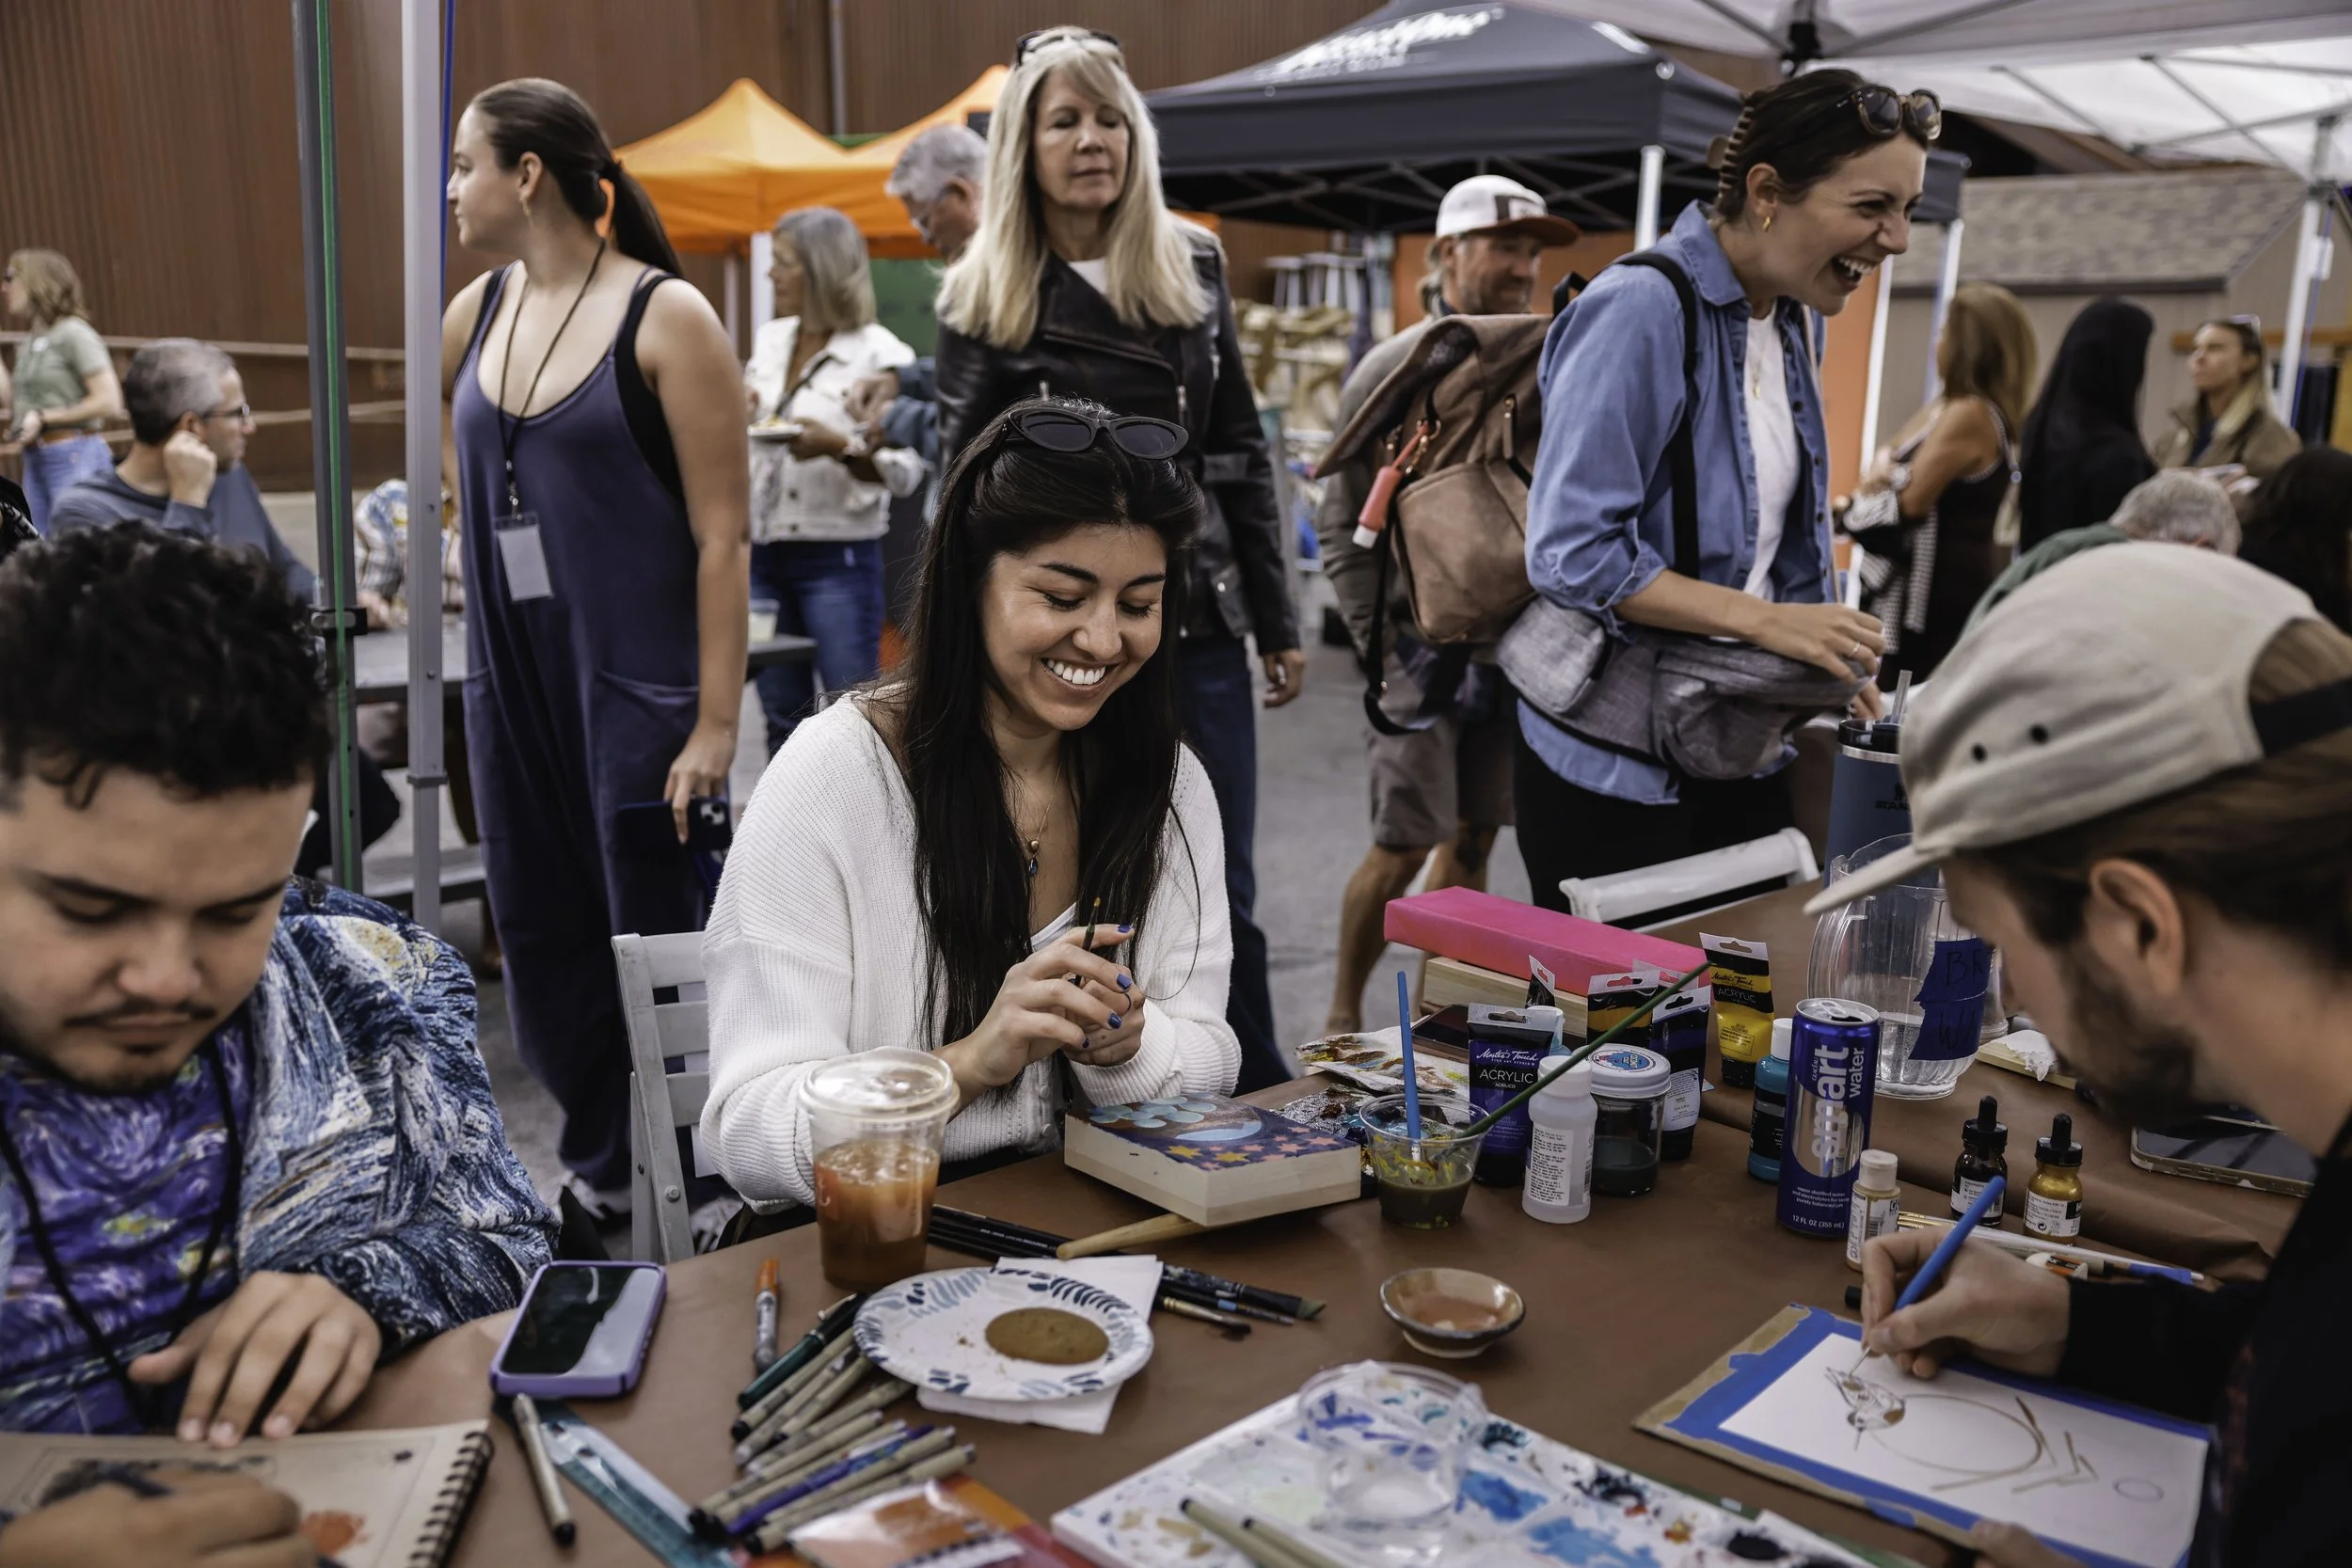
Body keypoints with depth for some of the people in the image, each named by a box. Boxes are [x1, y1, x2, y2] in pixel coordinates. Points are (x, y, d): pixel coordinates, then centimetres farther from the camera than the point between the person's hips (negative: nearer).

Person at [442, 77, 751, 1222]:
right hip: (509, 685, 7)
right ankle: (600, 1166, 29)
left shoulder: (666, 317, -10)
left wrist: (717, 722, -18)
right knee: (541, 935, 12)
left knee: (658, 937, 1)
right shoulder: (476, 312, 8)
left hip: (637, 687, -6)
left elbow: (723, 535, -14)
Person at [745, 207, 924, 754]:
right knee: (783, 710, 13)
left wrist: (840, 447, -26)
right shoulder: (769, 340, 10)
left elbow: (905, 471, -12)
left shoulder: (879, 353, -9)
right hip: (763, 551, 6)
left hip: (838, 558, -6)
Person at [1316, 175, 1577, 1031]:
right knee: (1403, 845, -5)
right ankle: (1343, 1015, 14)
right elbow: (1343, 528, -4)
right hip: (1422, 643, -4)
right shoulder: (1393, 372, -3)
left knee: (1473, 840, 9)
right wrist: (1397, 647, -10)